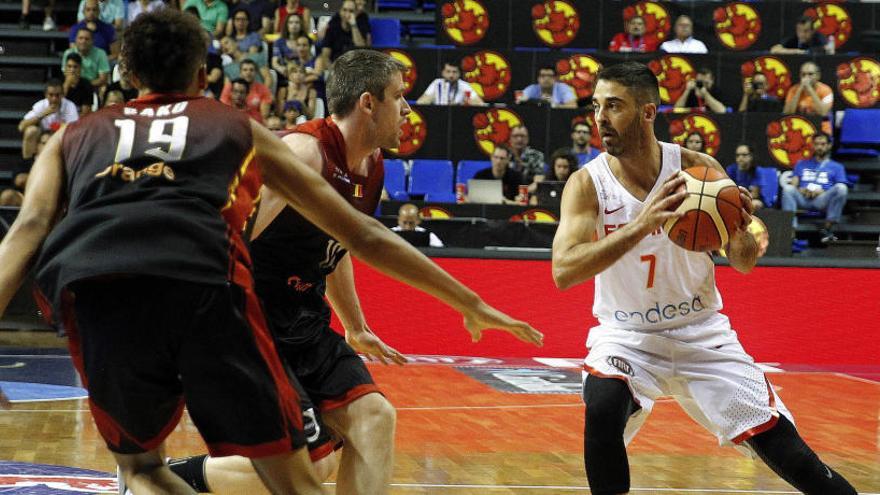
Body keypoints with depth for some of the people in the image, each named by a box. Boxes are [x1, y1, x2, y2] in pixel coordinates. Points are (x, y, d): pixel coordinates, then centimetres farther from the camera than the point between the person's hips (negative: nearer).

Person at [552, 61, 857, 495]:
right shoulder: (587, 184, -13)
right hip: (626, 335, -1)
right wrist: (641, 225, -40)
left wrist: (740, 233, -27)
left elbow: (744, 264, -2)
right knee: (602, 410, -31)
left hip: (701, 331, 1)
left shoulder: (698, 169, -10)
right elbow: (563, 271, -28)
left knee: (784, 448, -4)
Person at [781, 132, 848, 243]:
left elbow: (839, 191, 9)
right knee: (787, 188, -31)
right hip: (802, 199, 1)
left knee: (841, 188, -31)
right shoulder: (802, 164, 29)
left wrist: (823, 192, -10)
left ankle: (829, 227, -30)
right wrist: (800, 190, -7)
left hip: (822, 200, -1)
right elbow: (793, 184, 16)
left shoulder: (837, 167, 22)